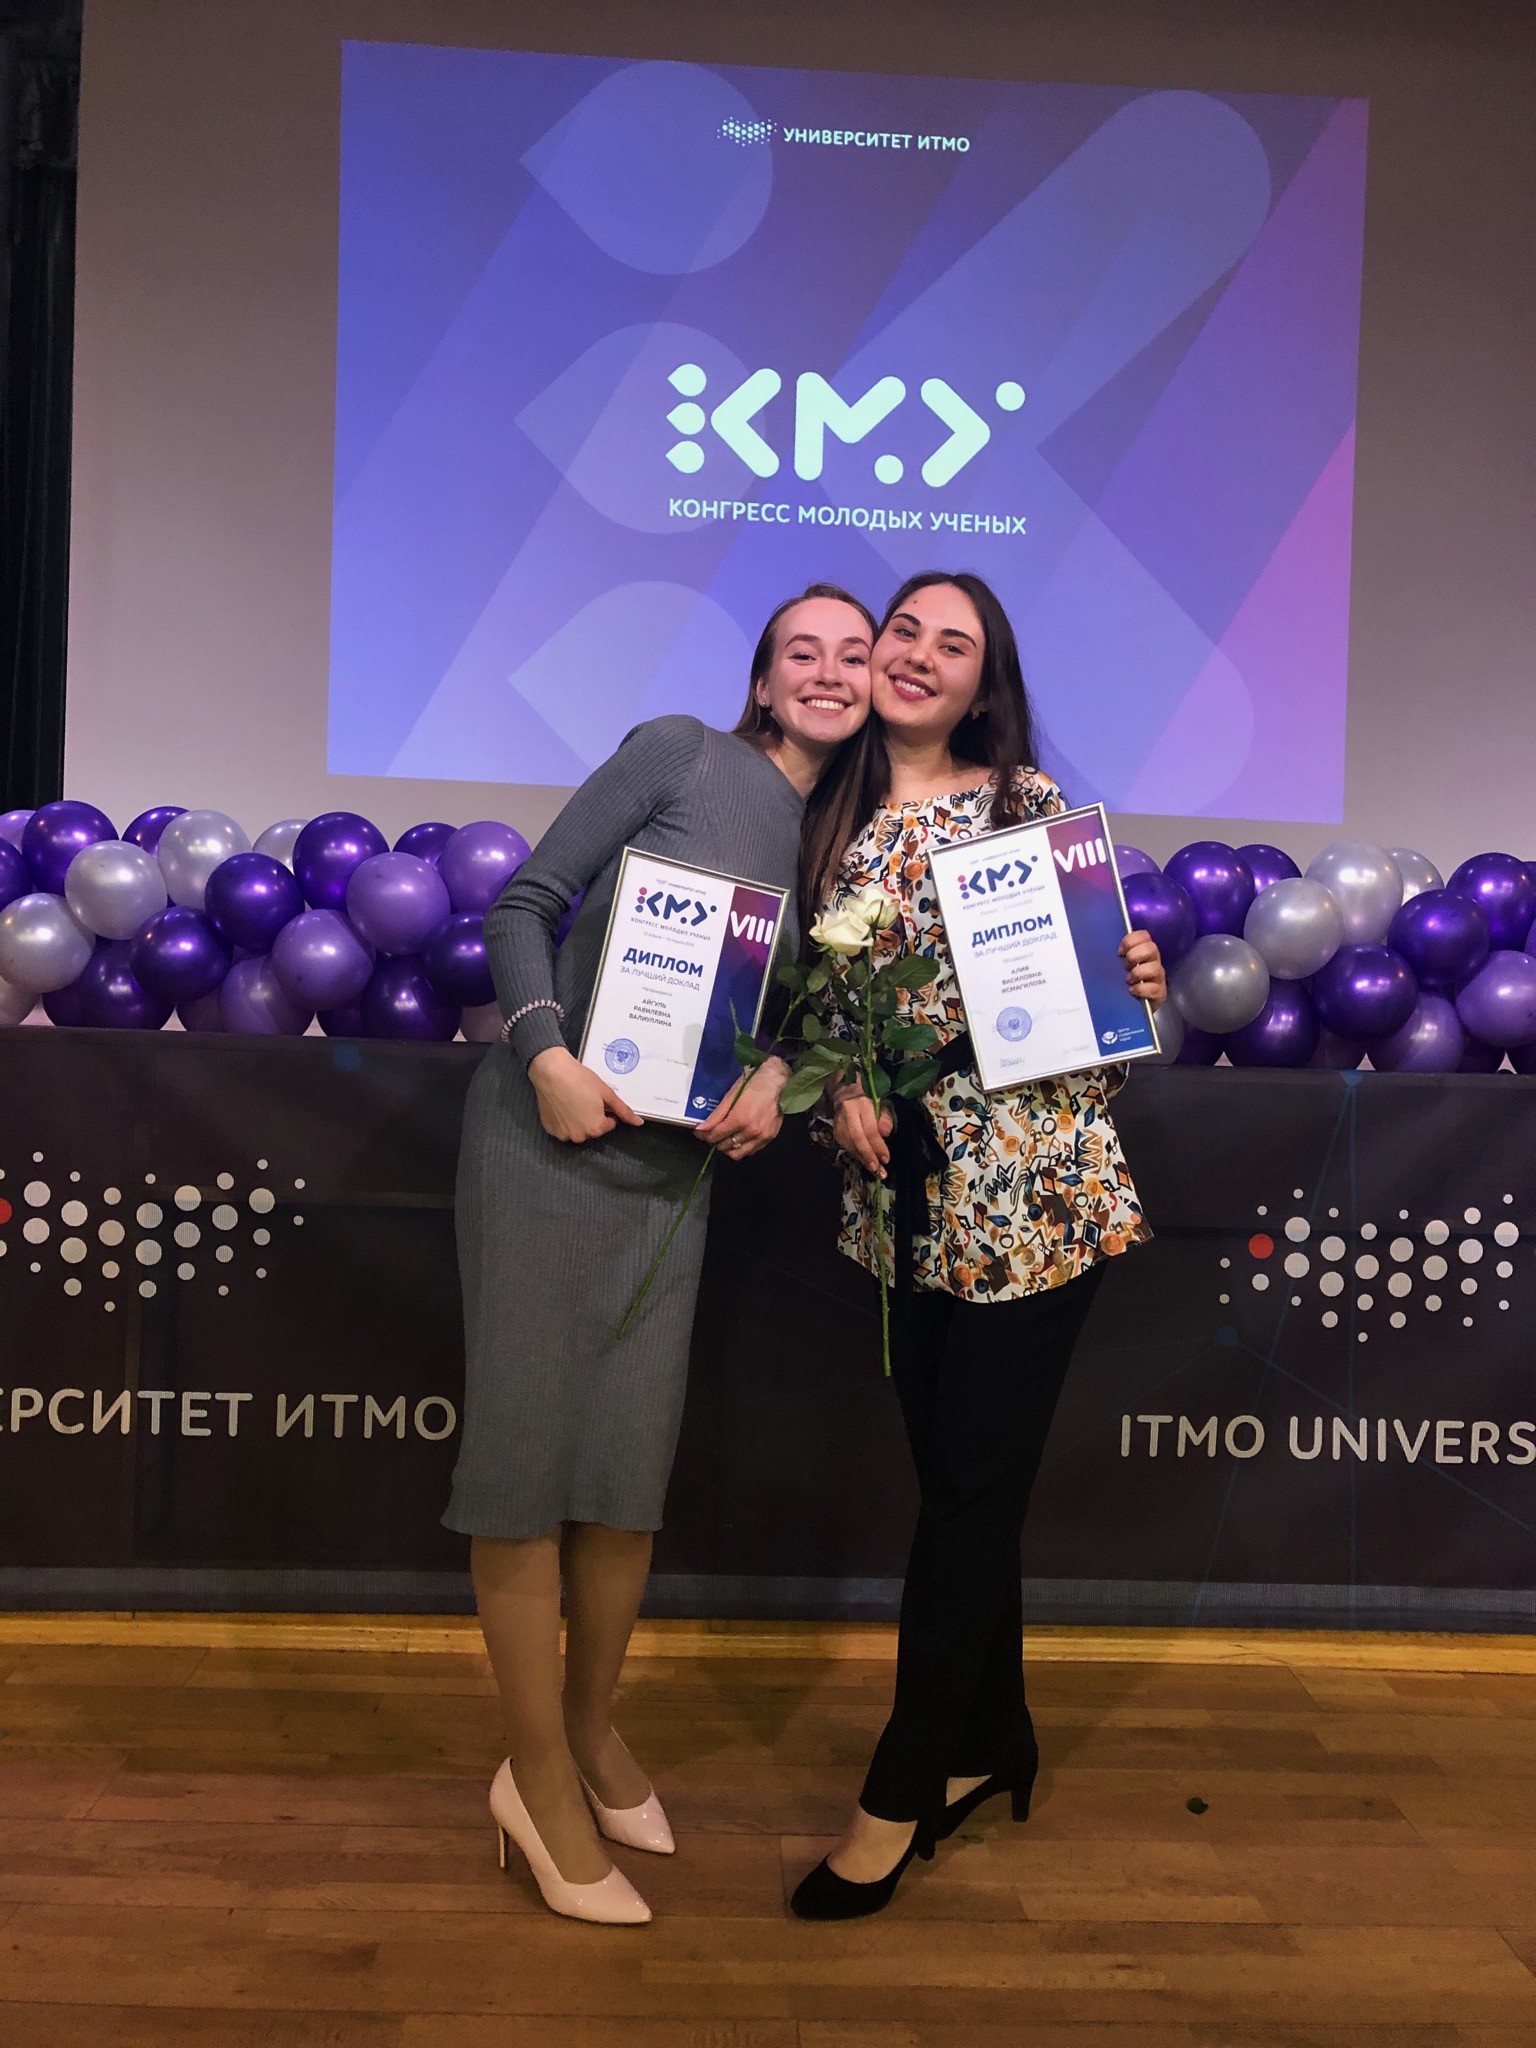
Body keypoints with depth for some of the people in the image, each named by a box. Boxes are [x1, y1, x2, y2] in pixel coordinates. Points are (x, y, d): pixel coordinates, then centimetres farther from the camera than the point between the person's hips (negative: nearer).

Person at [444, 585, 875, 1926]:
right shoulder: (680, 754, -4)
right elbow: (526, 901, -6)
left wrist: (774, 1077, -7)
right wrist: (546, 1055, -19)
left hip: (674, 1164, 5)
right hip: (548, 1139, -5)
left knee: (635, 1463, 10)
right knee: (529, 1454, 2)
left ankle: (589, 1730, 34)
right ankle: (543, 1782, 18)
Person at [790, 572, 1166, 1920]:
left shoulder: (1029, 800, -2)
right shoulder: (832, 818, 8)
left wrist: (1141, 986, -19)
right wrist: (841, 1088, -9)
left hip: (1035, 1189, -4)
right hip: (908, 1193, 4)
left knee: (972, 1487, 3)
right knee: (955, 1479, 15)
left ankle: (901, 1793, 19)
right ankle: (993, 1743, 37)